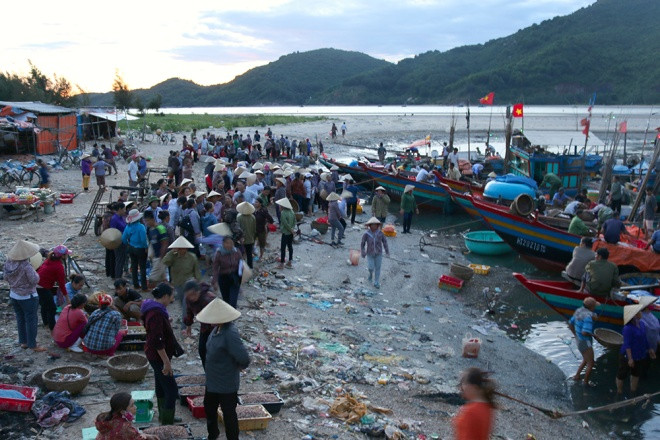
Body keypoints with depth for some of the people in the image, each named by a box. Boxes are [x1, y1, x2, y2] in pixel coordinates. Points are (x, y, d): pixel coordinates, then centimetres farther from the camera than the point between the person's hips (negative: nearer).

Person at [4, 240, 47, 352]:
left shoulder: (8, 263, -6)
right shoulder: (26, 266, -29)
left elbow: (6, 278, 6)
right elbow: (35, 280, -24)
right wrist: (34, 272, -7)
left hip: (13, 295, 7)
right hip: (28, 297, -7)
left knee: (20, 319, 19)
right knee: (31, 320, 6)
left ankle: (23, 342, 31)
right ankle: (32, 345, 14)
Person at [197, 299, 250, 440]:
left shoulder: (230, 333, -32)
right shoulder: (218, 328, -4)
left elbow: (244, 359, -36)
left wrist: (240, 366, -15)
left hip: (226, 384, -9)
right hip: (213, 381, 9)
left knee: (228, 414, 11)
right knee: (209, 407, 27)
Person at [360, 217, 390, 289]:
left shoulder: (380, 233, -14)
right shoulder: (366, 234, -18)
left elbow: (384, 241, -1)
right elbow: (362, 243, -7)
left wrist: (387, 251, 3)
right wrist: (363, 253, -3)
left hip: (378, 253, 1)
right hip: (370, 253, -1)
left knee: (377, 268, 7)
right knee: (371, 267, -6)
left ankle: (376, 283, 21)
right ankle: (371, 273, 31)